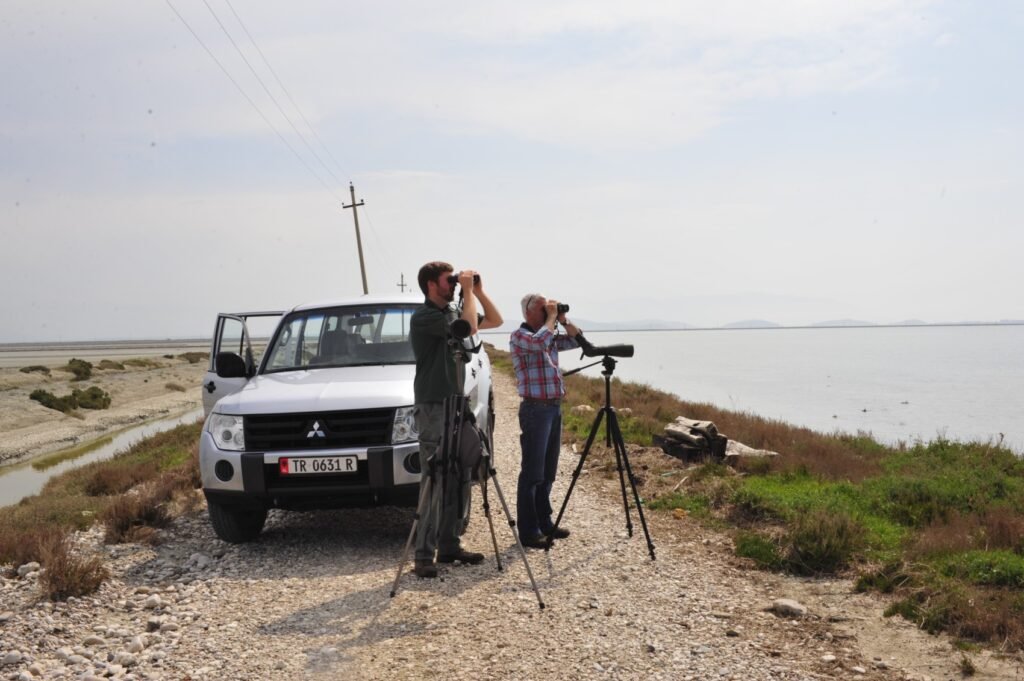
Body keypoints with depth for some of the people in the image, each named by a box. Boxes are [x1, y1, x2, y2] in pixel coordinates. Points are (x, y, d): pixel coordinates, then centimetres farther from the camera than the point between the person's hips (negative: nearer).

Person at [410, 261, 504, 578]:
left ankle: (449, 545, 17)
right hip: (433, 407, -8)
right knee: (434, 481, -9)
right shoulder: (423, 317, -13)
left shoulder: (452, 311, 13)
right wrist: (468, 291, -14)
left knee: (458, 481, 9)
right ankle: (423, 556, -6)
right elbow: (470, 326, -25)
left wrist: (478, 291, 7)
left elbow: (496, 320, 18)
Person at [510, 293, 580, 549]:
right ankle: (528, 531, -2)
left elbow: (576, 340, 20)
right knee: (532, 473, -6)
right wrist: (552, 317, -14)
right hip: (536, 409, -8)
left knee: (548, 472, 14)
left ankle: (544, 522, 23)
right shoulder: (519, 336, -9)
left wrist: (563, 319, 7)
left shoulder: (550, 335, 15)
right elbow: (540, 341, -28)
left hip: (555, 407, 8)